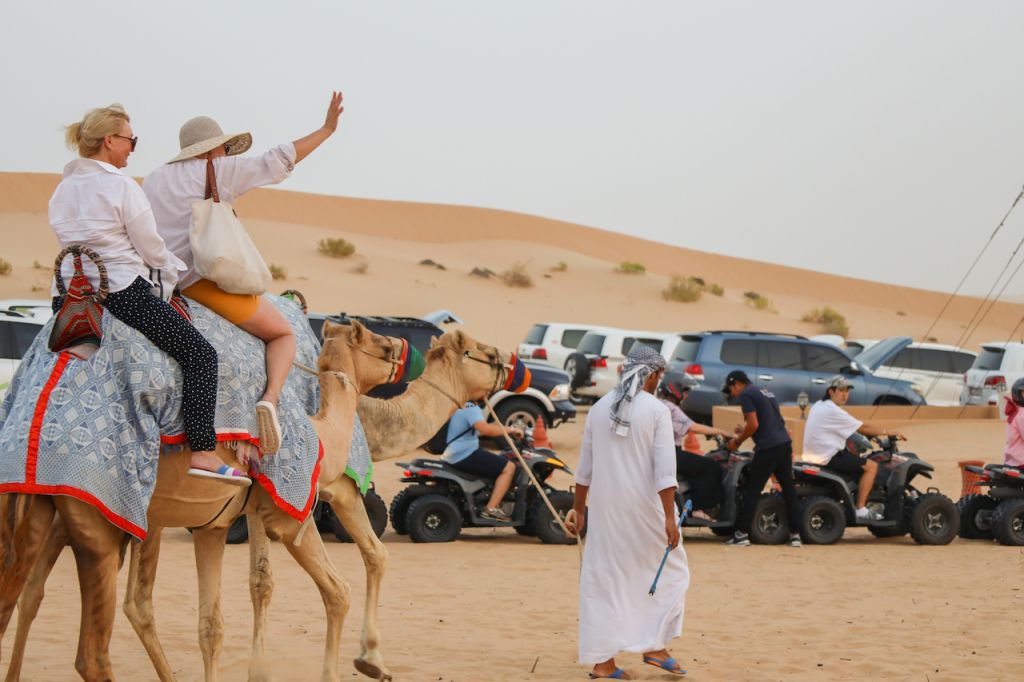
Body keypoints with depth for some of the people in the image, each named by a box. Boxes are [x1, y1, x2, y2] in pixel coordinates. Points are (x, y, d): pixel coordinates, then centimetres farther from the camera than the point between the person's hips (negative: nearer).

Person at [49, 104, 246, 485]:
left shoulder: (62, 189, 13)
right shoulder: (121, 187, -9)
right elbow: (153, 250, -5)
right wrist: (181, 272, 16)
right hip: (122, 293, -7)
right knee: (200, 353, -2)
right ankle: (203, 452, -12)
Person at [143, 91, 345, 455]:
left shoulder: (153, 180, 15)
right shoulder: (220, 170, -1)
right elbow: (278, 160, 0)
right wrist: (326, 129, 6)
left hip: (164, 285, 5)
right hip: (213, 281, -5)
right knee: (283, 333, 11)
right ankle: (270, 398, -15)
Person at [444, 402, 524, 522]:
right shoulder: (471, 408, -16)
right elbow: (485, 429, -32)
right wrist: (511, 429, -20)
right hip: (466, 455, -11)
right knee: (508, 467, -11)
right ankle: (491, 509, -14)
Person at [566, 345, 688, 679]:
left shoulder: (599, 409, 5)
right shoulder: (656, 410, -9)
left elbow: (585, 466, 9)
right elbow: (664, 467, -16)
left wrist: (578, 508, 17)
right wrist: (669, 518, -16)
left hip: (605, 508, 4)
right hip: (646, 508, -4)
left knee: (604, 579, 8)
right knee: (670, 572, 14)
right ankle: (654, 646, 10)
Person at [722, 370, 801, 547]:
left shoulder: (745, 395, -4)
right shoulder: (765, 393, 23)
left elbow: (753, 424, -13)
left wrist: (738, 441, 0)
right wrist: (744, 431, 27)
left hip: (768, 448, -8)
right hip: (785, 443, 8)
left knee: (752, 490, -2)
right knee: (788, 488, 10)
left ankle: (741, 533, 0)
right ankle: (795, 534, 11)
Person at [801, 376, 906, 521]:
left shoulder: (819, 406, 13)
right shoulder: (833, 411, -17)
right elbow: (861, 428, -13)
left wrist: (870, 434, 23)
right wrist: (888, 433, -5)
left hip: (814, 454, 10)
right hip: (828, 457, -10)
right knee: (871, 466, -9)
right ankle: (861, 510, -10)